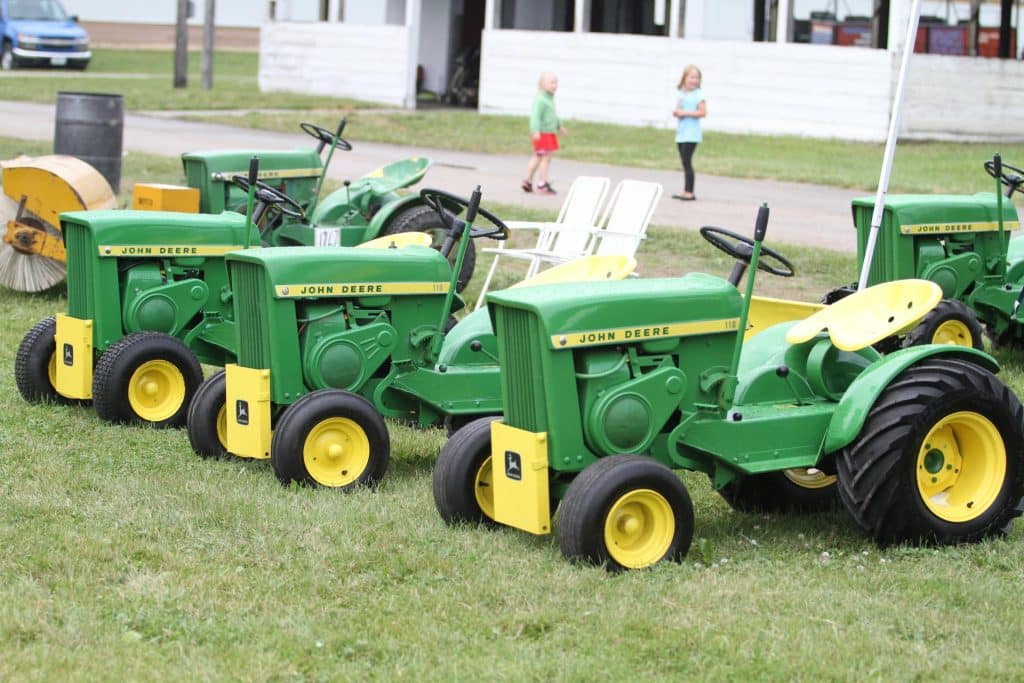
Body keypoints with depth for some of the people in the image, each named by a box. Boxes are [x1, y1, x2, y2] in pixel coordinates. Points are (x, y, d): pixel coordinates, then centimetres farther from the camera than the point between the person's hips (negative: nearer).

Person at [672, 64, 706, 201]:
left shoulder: (698, 94, -8)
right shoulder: (681, 94, 12)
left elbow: (703, 112, -15)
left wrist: (685, 113, -16)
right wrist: (676, 112, -3)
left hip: (691, 134, -7)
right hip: (681, 132, 7)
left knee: (687, 161, -9)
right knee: (685, 162, 10)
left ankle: (689, 192, -6)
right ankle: (685, 191, 16)